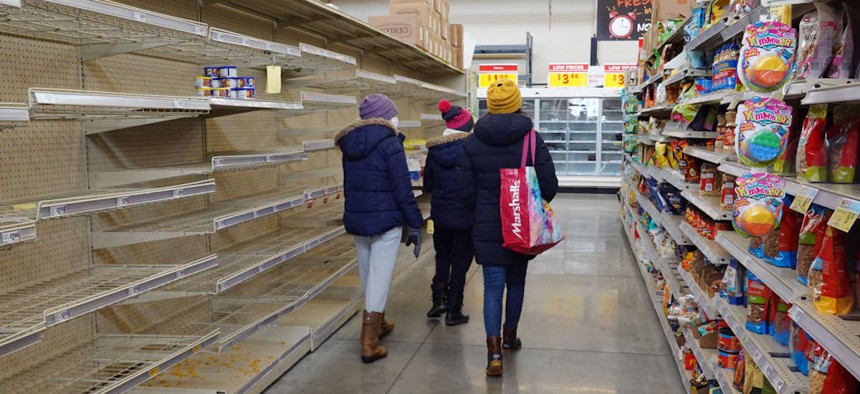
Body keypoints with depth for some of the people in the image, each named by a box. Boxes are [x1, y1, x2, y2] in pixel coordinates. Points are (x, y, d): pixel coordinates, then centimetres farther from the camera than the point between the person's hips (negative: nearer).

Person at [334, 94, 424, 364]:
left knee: (368, 276, 19)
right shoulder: (389, 144, -12)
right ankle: (369, 343, -4)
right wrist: (415, 223, -9)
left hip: (356, 220, 7)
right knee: (380, 278, -3)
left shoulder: (350, 145, 8)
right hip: (385, 221, -7)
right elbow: (402, 189, -14)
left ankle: (377, 324, 37)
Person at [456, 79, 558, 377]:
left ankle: (494, 351, -10)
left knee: (493, 286, 1)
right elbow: (549, 185, -8)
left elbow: (465, 189, -4)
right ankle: (510, 338, 34)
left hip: (486, 227, 0)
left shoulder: (472, 143, -4)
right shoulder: (532, 140, -8)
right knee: (516, 281, 18)